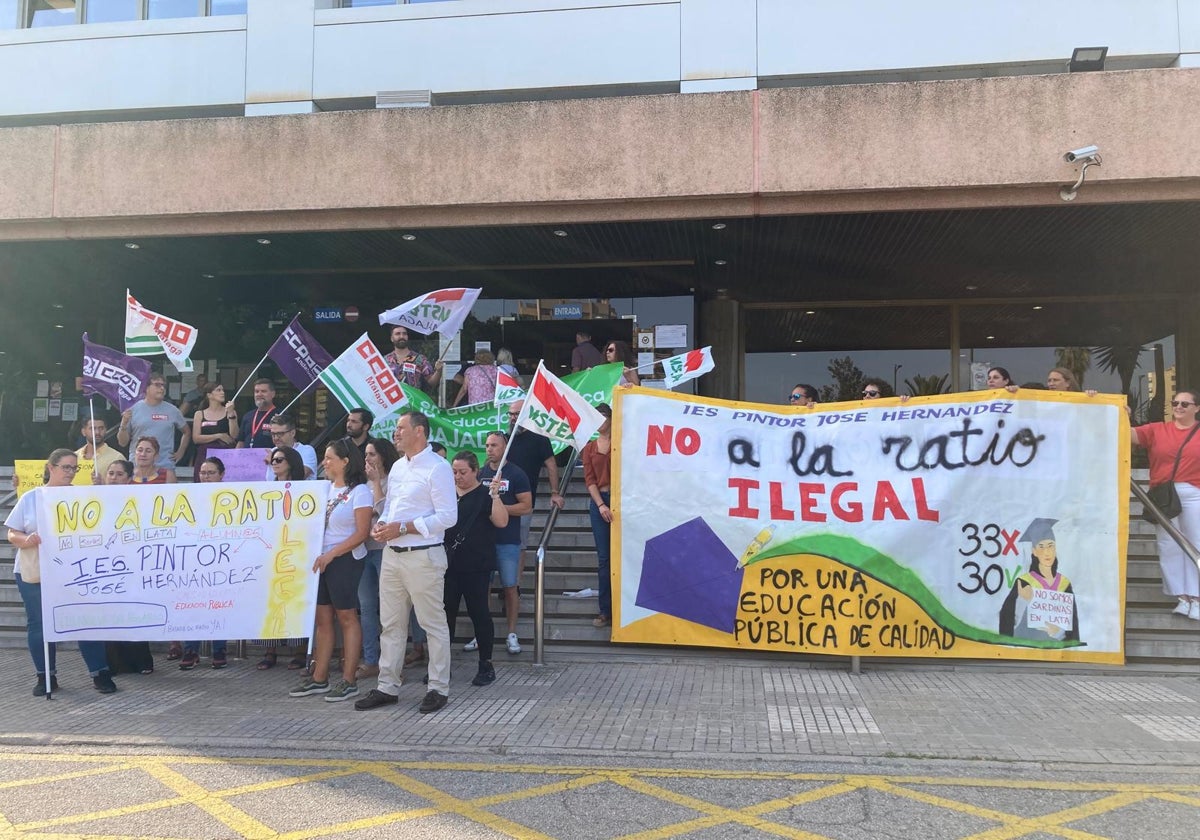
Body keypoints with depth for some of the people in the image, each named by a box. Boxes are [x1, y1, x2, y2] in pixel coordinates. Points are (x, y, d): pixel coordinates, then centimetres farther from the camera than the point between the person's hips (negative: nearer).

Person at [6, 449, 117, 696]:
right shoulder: (30, 498, 3)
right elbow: (12, 534, 3)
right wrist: (27, 540, -18)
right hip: (33, 573, 1)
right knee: (38, 624, 7)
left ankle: (100, 673, 5)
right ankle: (46, 676, 20)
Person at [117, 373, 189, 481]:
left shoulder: (172, 411, 8)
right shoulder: (133, 410, 4)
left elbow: (187, 432, 21)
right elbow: (122, 442, 6)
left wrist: (180, 452, 11)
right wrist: (124, 425, -11)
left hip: (165, 467, 0)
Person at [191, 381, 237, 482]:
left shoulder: (229, 412, 8)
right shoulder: (199, 414, 9)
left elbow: (234, 436, -3)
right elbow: (196, 438, 1)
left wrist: (231, 414, -9)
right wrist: (219, 436, -6)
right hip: (204, 455, 1)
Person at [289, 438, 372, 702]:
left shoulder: (359, 491, -9)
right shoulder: (325, 488, 11)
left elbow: (362, 533, -14)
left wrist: (330, 555, -18)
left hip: (345, 560, -7)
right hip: (321, 560, 7)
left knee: (346, 617, -1)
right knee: (322, 618, 10)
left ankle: (349, 680, 5)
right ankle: (319, 678, 17)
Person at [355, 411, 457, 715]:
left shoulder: (437, 468, -11)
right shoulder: (397, 467, 15)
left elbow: (448, 516, -16)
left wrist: (402, 528, -19)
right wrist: (381, 525, -1)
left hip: (423, 555, -8)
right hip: (392, 554, 8)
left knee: (433, 624, 2)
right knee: (391, 624, 13)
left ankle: (439, 688, 12)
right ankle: (387, 687, 23)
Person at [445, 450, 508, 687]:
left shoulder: (485, 495, -3)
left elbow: (502, 522, -17)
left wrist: (495, 495, -26)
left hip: (476, 567, -4)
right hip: (449, 564, 5)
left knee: (478, 612, 0)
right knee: (445, 612, 8)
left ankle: (486, 665, 11)